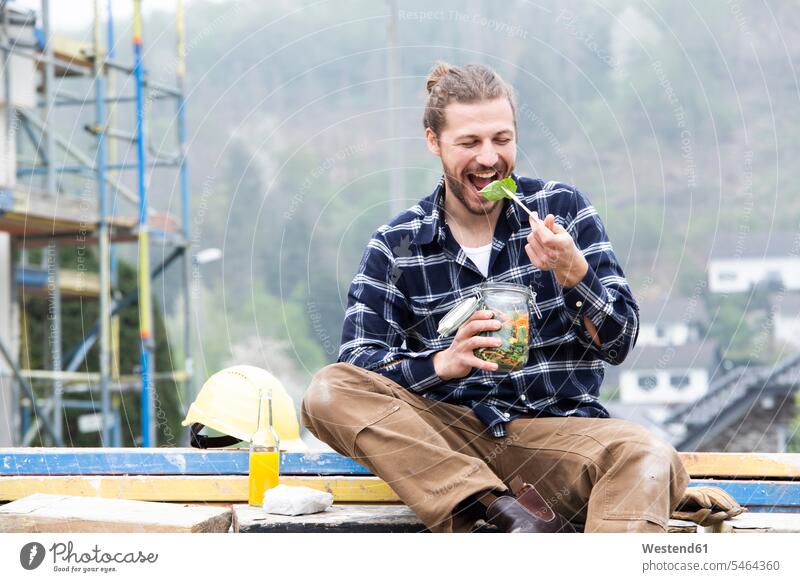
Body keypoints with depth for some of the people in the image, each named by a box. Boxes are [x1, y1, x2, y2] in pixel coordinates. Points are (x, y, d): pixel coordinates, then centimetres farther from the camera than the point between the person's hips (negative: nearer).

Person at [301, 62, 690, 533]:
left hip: (557, 427, 0)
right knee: (330, 392, -25)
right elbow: (359, 361, -5)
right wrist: (446, 363, -24)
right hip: (451, 431, 1)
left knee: (649, 459, -32)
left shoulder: (563, 208, 6)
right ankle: (502, 513, -31)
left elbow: (620, 342, 3)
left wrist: (572, 270, -16)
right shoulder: (395, 246, 6)